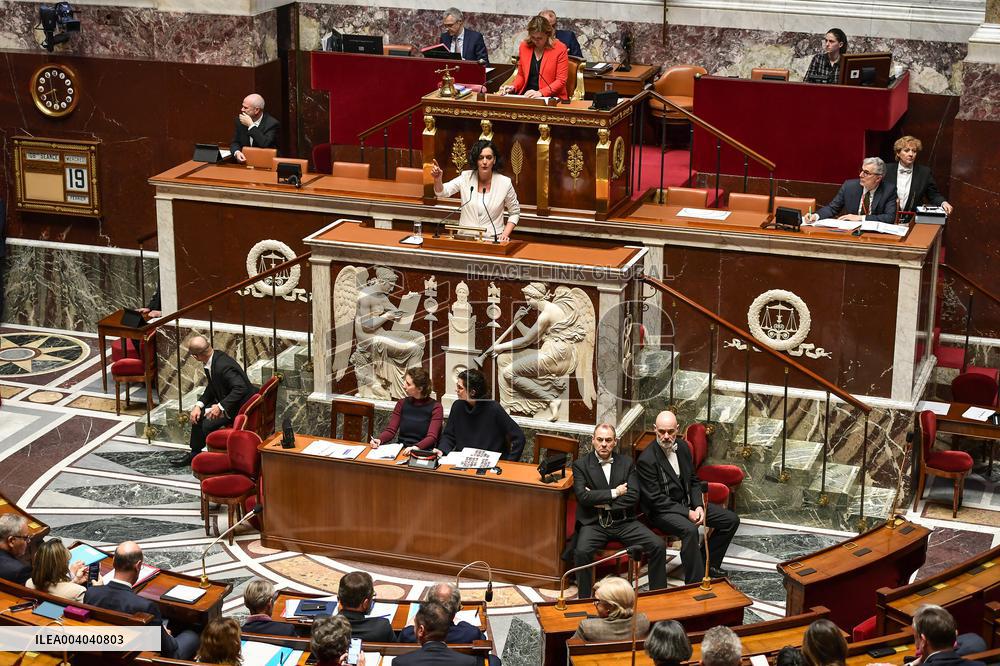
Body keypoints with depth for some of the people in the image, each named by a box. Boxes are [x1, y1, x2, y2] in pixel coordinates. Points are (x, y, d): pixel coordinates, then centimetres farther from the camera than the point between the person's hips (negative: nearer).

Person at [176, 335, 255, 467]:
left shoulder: (223, 366, -31)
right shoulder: (213, 359, -1)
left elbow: (241, 388, -35)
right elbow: (211, 388, 8)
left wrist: (221, 406, -33)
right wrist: (199, 405, -5)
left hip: (240, 406, -10)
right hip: (224, 400, 10)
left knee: (207, 425, -16)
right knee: (197, 415, 7)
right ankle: (194, 453, 19)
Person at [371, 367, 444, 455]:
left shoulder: (435, 407, -1)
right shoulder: (402, 404, 13)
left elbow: (432, 437, -11)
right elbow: (390, 430, 7)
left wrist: (417, 447, -31)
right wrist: (379, 440, -14)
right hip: (401, 451, 4)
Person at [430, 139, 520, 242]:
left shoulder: (504, 183, 0)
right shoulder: (466, 177, 2)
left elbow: (514, 213, 11)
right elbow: (442, 192, -11)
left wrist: (505, 234, -3)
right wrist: (437, 180, -32)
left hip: (493, 241, 0)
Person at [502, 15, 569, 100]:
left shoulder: (560, 49, -4)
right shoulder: (524, 46, 9)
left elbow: (561, 81, -6)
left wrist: (540, 93, -19)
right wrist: (513, 87, -2)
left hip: (551, 98, -4)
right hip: (526, 96, 4)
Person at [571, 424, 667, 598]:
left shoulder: (626, 463, 11)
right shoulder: (581, 465, 3)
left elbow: (633, 496, 0)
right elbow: (583, 497, -11)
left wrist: (603, 502, -8)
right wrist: (614, 493, -8)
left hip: (624, 521, 3)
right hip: (594, 523, -3)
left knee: (658, 546, -16)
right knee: (582, 551, -32)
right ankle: (584, 600, -20)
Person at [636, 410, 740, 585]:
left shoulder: (683, 447, 3)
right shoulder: (647, 459, -20)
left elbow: (694, 481, 12)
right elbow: (656, 499, -19)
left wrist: (698, 506, -6)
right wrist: (687, 513, -21)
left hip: (687, 503, 8)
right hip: (662, 510, -8)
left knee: (731, 520, 1)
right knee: (690, 530, -37)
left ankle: (708, 565, 13)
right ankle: (695, 583, -28)